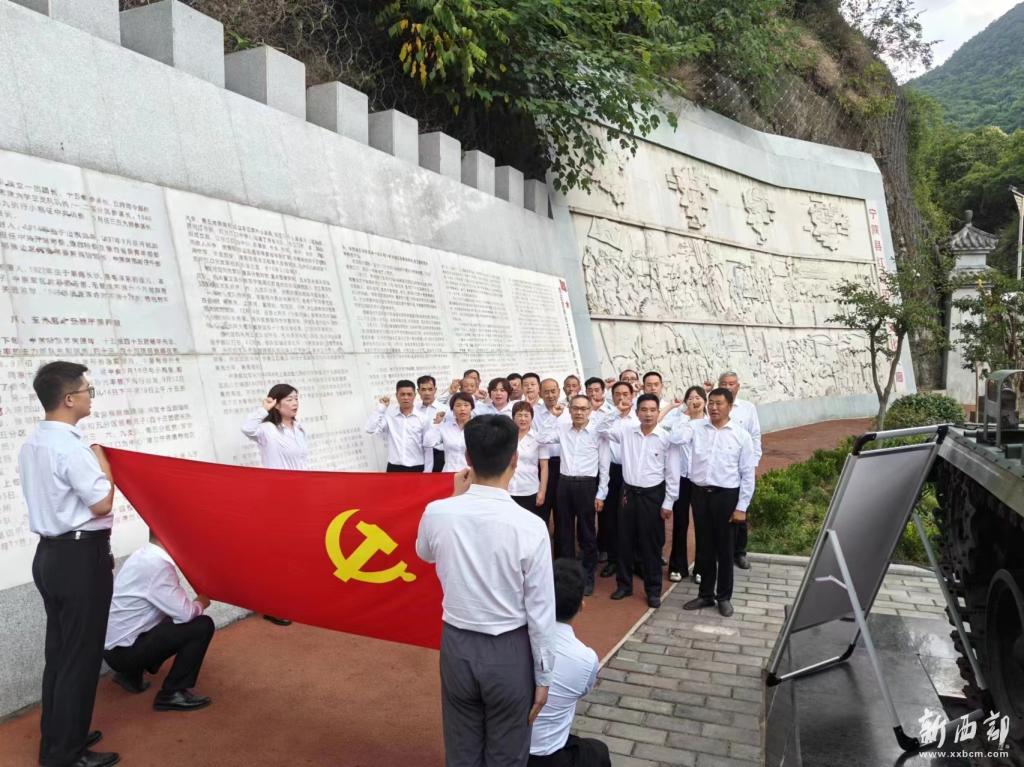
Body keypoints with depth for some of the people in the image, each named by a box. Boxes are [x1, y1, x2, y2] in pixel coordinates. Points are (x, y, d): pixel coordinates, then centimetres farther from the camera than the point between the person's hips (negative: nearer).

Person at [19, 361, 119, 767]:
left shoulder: (31, 445, 8)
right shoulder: (72, 447, -21)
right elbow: (102, 504, -18)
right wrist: (102, 463, -7)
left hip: (50, 553, 9)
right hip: (81, 558, -9)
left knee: (59, 651, 18)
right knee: (80, 656, 2)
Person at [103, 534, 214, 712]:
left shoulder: (144, 555, 8)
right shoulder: (157, 564, -22)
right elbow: (184, 613, -22)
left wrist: (193, 604, 4)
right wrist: (201, 603, -2)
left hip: (113, 643, 10)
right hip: (123, 650, -9)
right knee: (202, 626, -14)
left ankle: (131, 673, 19)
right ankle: (172, 693, -5)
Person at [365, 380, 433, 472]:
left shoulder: (422, 418, -2)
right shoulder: (389, 415, -1)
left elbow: (428, 445, 3)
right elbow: (370, 429, -13)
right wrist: (381, 408, -12)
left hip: (416, 469, 0)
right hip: (394, 468, 1)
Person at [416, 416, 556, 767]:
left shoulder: (436, 513, -14)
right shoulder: (530, 526, -22)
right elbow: (540, 612, -14)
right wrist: (543, 676, 0)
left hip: (457, 645, 3)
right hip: (509, 651, -2)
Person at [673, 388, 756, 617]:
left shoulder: (741, 435, -4)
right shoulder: (696, 428, 1)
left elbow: (748, 474, -3)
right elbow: (677, 438, -20)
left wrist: (741, 507, -6)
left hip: (726, 496, -2)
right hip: (700, 494, 2)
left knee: (724, 549, 8)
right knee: (704, 547, 13)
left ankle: (724, 597, 24)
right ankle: (705, 594, 27)